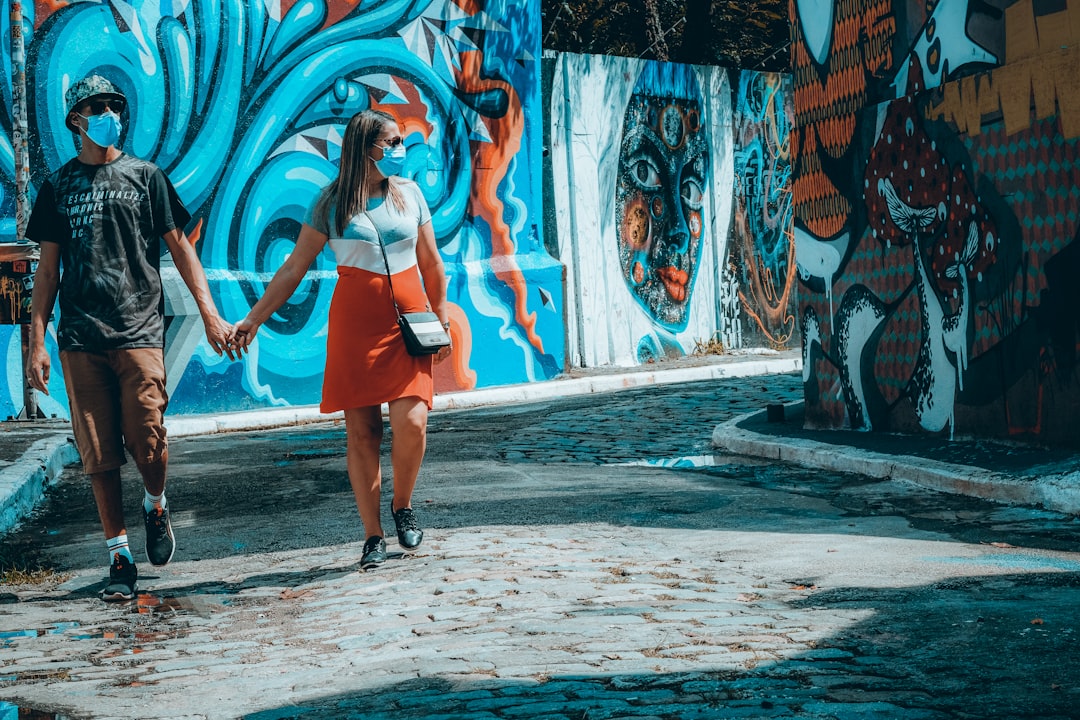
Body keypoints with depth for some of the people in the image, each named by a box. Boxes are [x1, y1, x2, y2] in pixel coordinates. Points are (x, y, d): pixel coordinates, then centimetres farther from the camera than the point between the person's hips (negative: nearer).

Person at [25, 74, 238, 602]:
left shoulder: (144, 176, 10)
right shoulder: (59, 186, 12)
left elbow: (179, 247, 9)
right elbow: (48, 268, 12)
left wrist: (210, 313, 0)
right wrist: (36, 341, 5)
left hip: (139, 331, -1)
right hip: (80, 339, 1)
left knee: (147, 443, -10)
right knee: (99, 455, 0)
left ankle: (155, 507, 21)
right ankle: (119, 557, 10)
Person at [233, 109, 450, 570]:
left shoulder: (409, 194, 10)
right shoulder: (331, 204, 2)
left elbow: (431, 263, 16)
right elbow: (294, 267, 5)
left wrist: (441, 320, 15)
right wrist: (254, 319, 3)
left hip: (409, 320, 2)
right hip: (355, 323, -1)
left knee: (411, 422, -14)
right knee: (361, 431, -2)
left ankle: (403, 507, 13)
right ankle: (373, 537, 7)